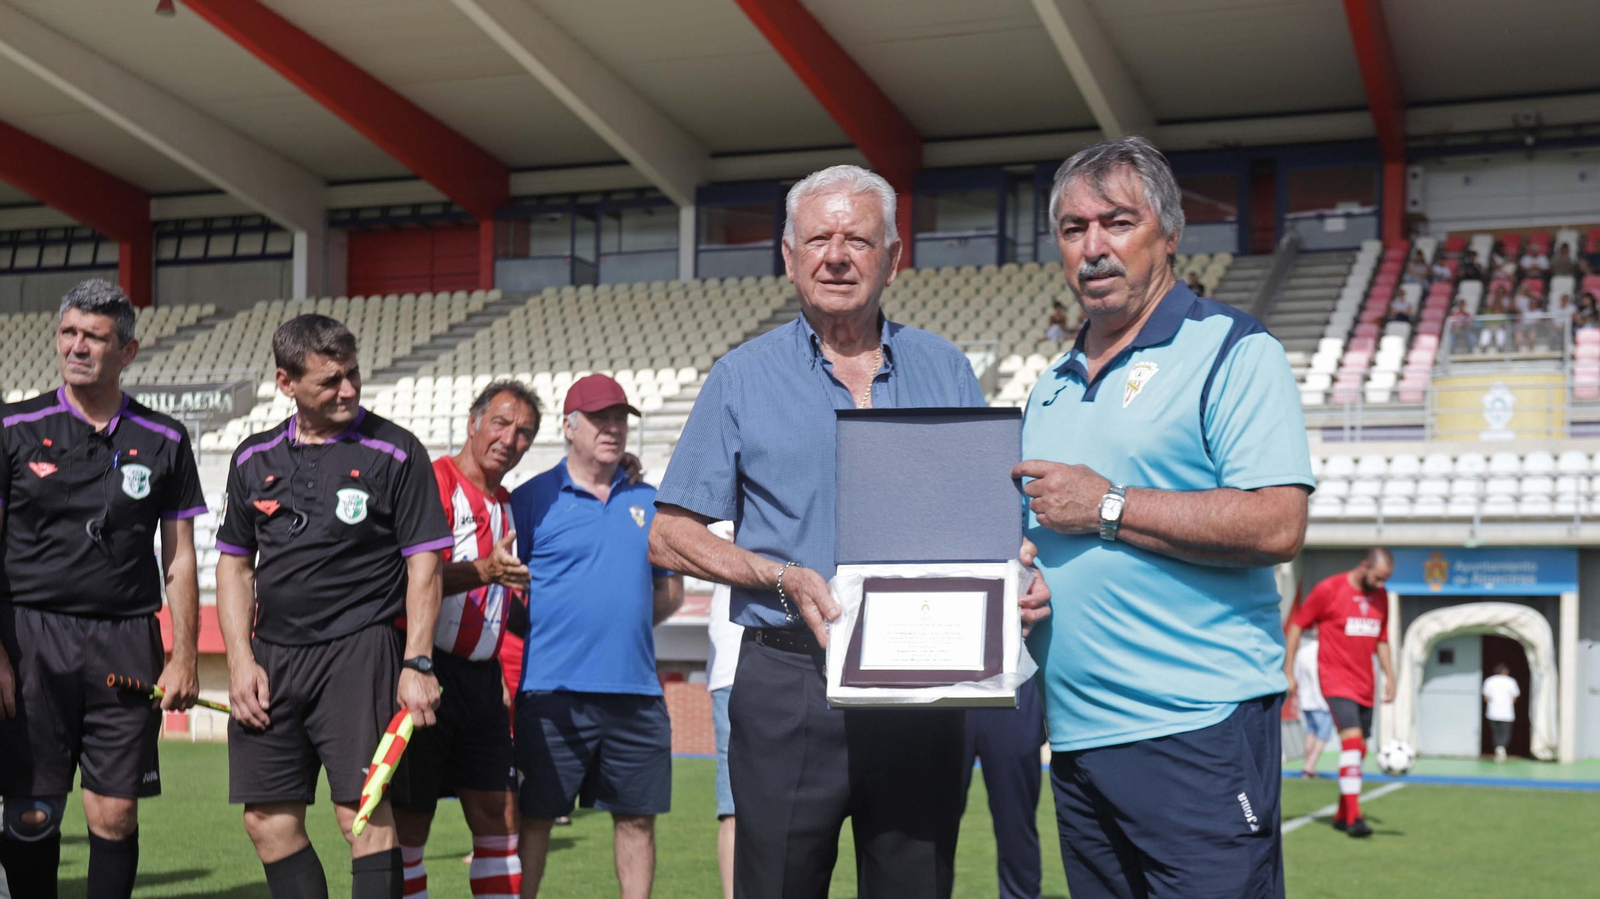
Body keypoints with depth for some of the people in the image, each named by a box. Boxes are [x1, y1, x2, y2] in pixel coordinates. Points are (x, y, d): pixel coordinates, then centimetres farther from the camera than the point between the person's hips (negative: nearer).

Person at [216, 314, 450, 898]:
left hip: (359, 651, -5)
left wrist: (417, 663, -10)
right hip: (271, 658, 5)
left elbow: (424, 565, -3)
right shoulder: (254, 459, 11)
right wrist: (241, 659, 5)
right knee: (267, 820, 4)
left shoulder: (395, 452, -1)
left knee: (363, 813, -9)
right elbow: (235, 563, 16)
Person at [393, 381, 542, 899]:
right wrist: (486, 571, -32)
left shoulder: (509, 506, 17)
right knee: (408, 824, -2)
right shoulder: (434, 482, -8)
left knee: (500, 818, 5)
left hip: (482, 680, 8)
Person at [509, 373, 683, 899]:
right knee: (534, 815, 1)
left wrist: (627, 622, 5)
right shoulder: (533, 499, 2)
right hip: (554, 690, -4)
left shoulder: (647, 500, 14)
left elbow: (670, 590, 18)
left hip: (635, 688, 4)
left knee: (637, 816, 8)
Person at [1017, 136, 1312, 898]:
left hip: (1196, 729, -7)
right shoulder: (1052, 385, 18)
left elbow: (1276, 525, -17)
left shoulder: (1231, 352, -5)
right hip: (1075, 737, 7)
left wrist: (1106, 507, -14)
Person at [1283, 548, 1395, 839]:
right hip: (1336, 680, -7)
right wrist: (1288, 672, -5)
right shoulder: (1328, 590, -9)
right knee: (1352, 738, -20)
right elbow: (1296, 626, -3)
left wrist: (1389, 676, 12)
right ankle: (1354, 817, -21)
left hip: (1364, 685, 7)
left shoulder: (1381, 597, 9)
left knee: (1359, 749, 9)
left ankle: (1342, 816, 20)